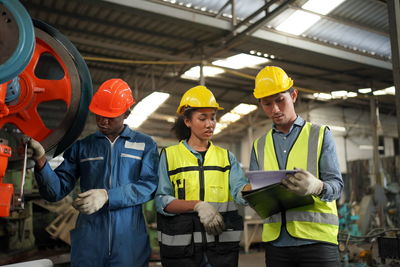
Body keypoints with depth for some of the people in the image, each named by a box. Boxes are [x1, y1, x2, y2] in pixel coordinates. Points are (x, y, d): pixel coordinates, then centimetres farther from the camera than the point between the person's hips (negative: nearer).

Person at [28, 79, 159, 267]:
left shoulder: (145, 145, 5)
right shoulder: (81, 147, 10)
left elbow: (149, 185, -8)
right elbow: (56, 191, 4)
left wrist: (107, 195, -20)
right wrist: (41, 161, -14)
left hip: (130, 244, -1)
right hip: (88, 244, 1)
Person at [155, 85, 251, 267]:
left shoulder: (226, 157, 10)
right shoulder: (169, 155, 4)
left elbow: (240, 190, -7)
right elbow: (161, 200, -6)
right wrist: (198, 205, -20)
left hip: (222, 244, 2)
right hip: (181, 245, -2)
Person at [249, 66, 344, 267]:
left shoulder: (320, 135, 5)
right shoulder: (259, 145, 15)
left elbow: (336, 184, -4)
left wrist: (317, 187, -26)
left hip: (316, 237, -2)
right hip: (275, 240, 3)